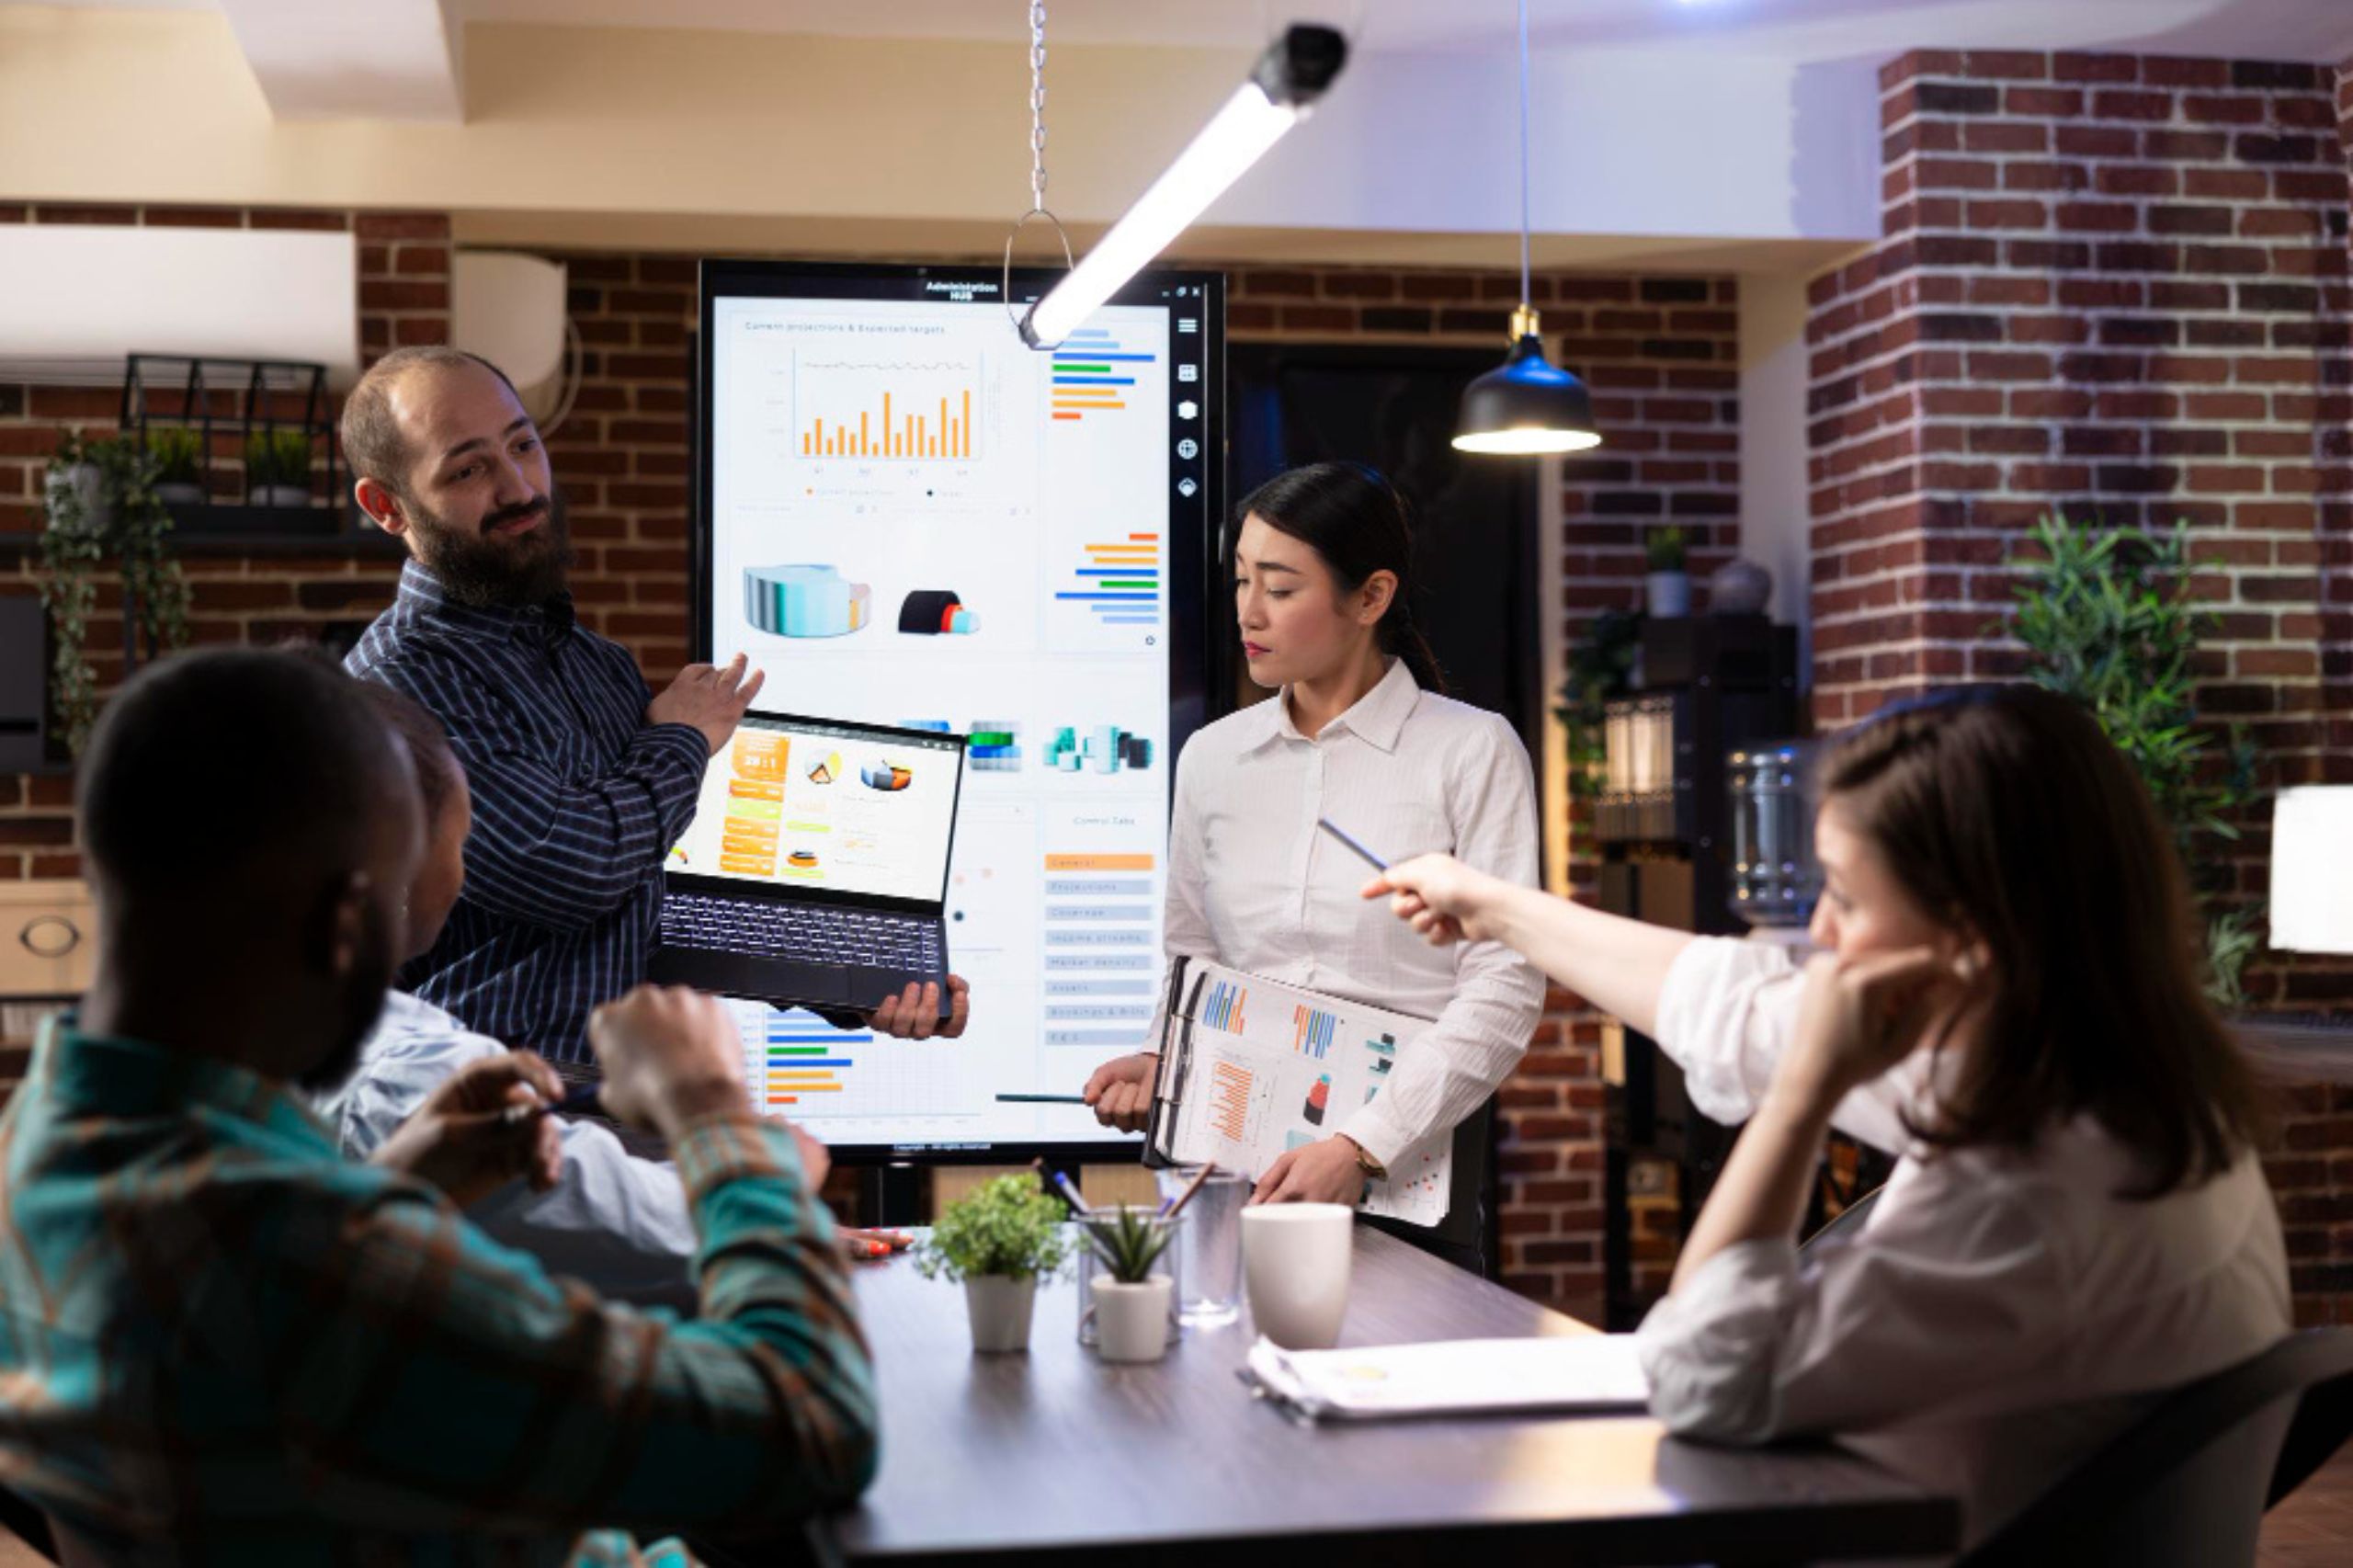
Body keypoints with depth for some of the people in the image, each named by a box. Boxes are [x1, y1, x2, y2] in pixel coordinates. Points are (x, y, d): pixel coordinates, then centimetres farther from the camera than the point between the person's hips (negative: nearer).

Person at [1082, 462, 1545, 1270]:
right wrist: (1158, 1062, -2)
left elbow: (1503, 989, -10)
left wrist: (1362, 1146, -19)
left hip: (1404, 1170, -3)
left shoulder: (1472, 751, -3)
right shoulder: (1212, 757, 12)